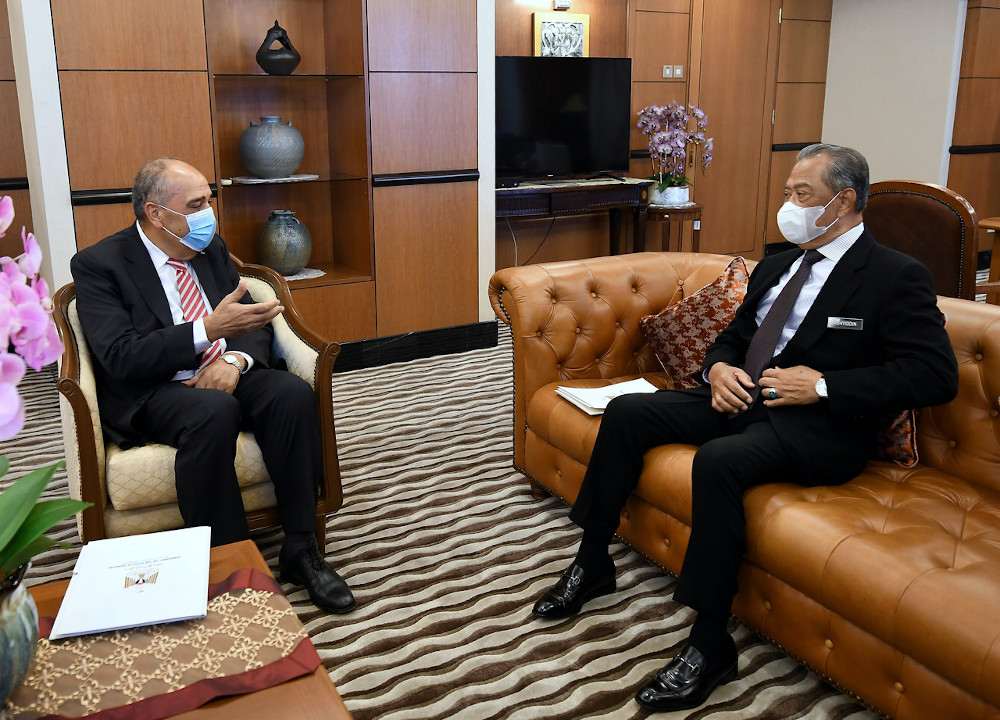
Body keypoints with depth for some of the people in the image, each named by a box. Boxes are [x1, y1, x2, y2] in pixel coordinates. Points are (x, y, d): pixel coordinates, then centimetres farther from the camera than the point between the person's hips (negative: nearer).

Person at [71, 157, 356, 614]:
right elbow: (120, 358, -16)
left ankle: (301, 550, -18)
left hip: (228, 375, 5)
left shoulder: (212, 248, 14)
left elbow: (253, 319, 11)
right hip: (153, 393, -5)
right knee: (214, 412, -37)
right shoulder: (97, 264, -4)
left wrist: (235, 358, -13)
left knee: (293, 393, -26)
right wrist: (208, 330, -24)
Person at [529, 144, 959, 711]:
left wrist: (823, 385, -19)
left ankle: (710, 644, -22)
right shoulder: (775, 267, 18)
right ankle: (593, 563, 7)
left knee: (718, 460, -36)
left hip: (817, 426, -8)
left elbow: (936, 375, -14)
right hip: (743, 397, 8)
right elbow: (732, 337, 25)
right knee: (626, 412, -6)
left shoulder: (898, 277, -5)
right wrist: (718, 368, -1)